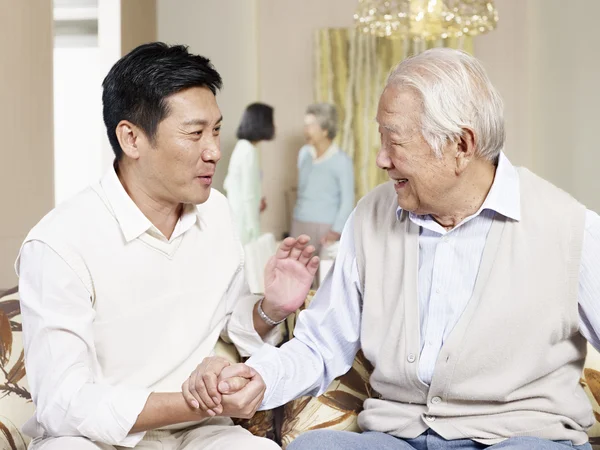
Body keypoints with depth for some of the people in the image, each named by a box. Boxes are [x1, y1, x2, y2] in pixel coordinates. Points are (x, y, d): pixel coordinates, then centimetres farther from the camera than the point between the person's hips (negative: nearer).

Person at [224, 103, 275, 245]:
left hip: (236, 214, 9)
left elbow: (230, 183, 18)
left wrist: (258, 198, 11)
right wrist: (254, 230, -17)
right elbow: (248, 195, -20)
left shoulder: (241, 146, 10)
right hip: (245, 218, -9)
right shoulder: (249, 151, -17)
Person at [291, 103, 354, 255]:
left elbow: (347, 202, -12)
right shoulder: (304, 153, 9)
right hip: (299, 225, 6)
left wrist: (336, 231, -22)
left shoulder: (342, 161, -11)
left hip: (325, 228, -6)